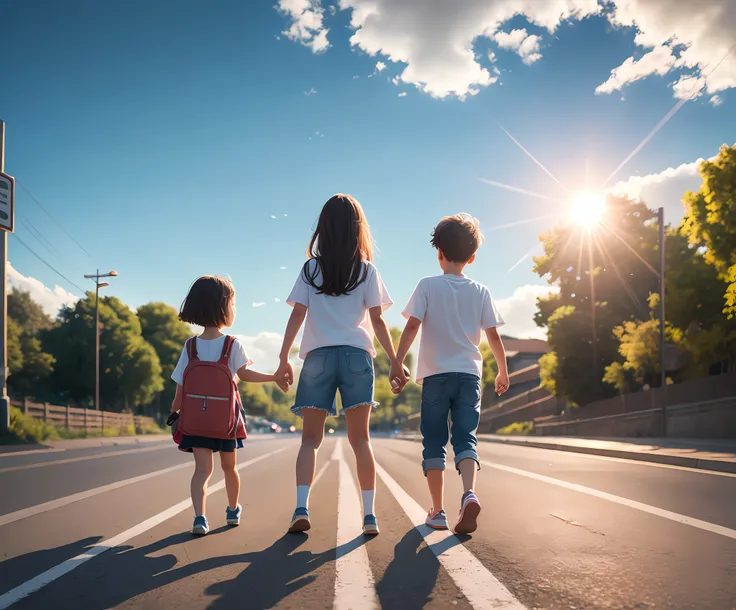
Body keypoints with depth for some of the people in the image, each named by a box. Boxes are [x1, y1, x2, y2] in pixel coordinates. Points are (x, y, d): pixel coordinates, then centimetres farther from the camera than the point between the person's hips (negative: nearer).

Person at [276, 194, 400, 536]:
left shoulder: (311, 268, 8)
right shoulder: (367, 271, 7)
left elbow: (297, 316, 2)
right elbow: (377, 321, 3)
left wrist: (284, 358, 5)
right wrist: (394, 361, 8)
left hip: (318, 355, 0)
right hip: (357, 355, 0)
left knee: (310, 438, 5)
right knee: (360, 438, 5)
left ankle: (301, 508, -12)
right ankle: (370, 514, 1)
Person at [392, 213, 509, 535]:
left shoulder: (428, 286, -1)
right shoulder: (480, 291, 6)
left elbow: (411, 327, -9)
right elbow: (493, 336, 6)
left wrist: (398, 364, -6)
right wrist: (503, 372, 18)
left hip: (435, 375, -2)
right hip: (469, 374, 2)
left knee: (434, 442, 6)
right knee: (465, 437, 2)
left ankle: (438, 511, 6)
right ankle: (469, 493, -24)